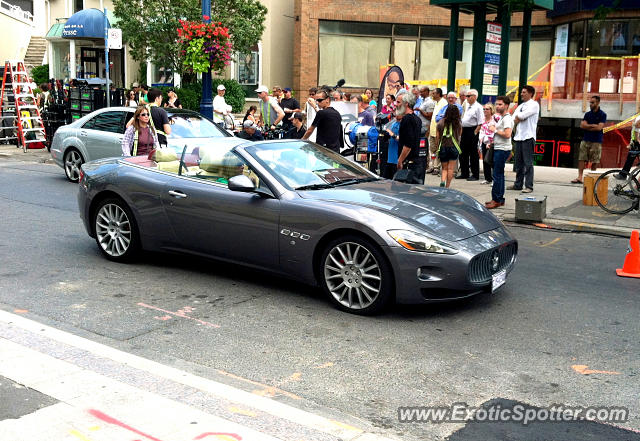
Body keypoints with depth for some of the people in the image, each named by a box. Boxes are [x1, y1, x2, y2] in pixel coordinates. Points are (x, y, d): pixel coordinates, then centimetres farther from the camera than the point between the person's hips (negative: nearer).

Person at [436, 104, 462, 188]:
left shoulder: (440, 123, -1)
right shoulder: (459, 124, -2)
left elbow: (437, 137, 2)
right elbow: (459, 135, 12)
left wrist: (438, 147, 13)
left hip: (442, 147, 1)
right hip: (454, 147, -1)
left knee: (444, 168, 11)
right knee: (451, 168, 5)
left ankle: (442, 181, -14)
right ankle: (447, 186, 5)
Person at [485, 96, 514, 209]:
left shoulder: (507, 118, -13)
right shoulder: (501, 117, 18)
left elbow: (507, 134, -25)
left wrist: (495, 130, -13)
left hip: (502, 150, -11)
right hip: (498, 149, 11)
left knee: (497, 175, -9)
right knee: (499, 174, 13)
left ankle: (496, 200, -5)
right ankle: (500, 199, 19)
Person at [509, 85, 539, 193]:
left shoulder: (534, 105, -4)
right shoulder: (520, 106, 20)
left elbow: (523, 115, -16)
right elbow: (514, 118, 9)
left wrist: (518, 116, 2)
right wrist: (520, 118, -8)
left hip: (528, 137, -8)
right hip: (518, 136, 8)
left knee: (528, 163, -8)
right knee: (519, 162, 11)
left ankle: (529, 186, -7)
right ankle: (518, 184, 18)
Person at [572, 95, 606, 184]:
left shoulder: (602, 115, -1)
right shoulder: (587, 114, 13)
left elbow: (599, 127, -12)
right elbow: (582, 125, 2)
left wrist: (587, 126, -4)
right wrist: (593, 125, -8)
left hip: (596, 141, -4)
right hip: (585, 140, 4)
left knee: (594, 161, -1)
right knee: (581, 158, -5)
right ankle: (579, 177, -7)